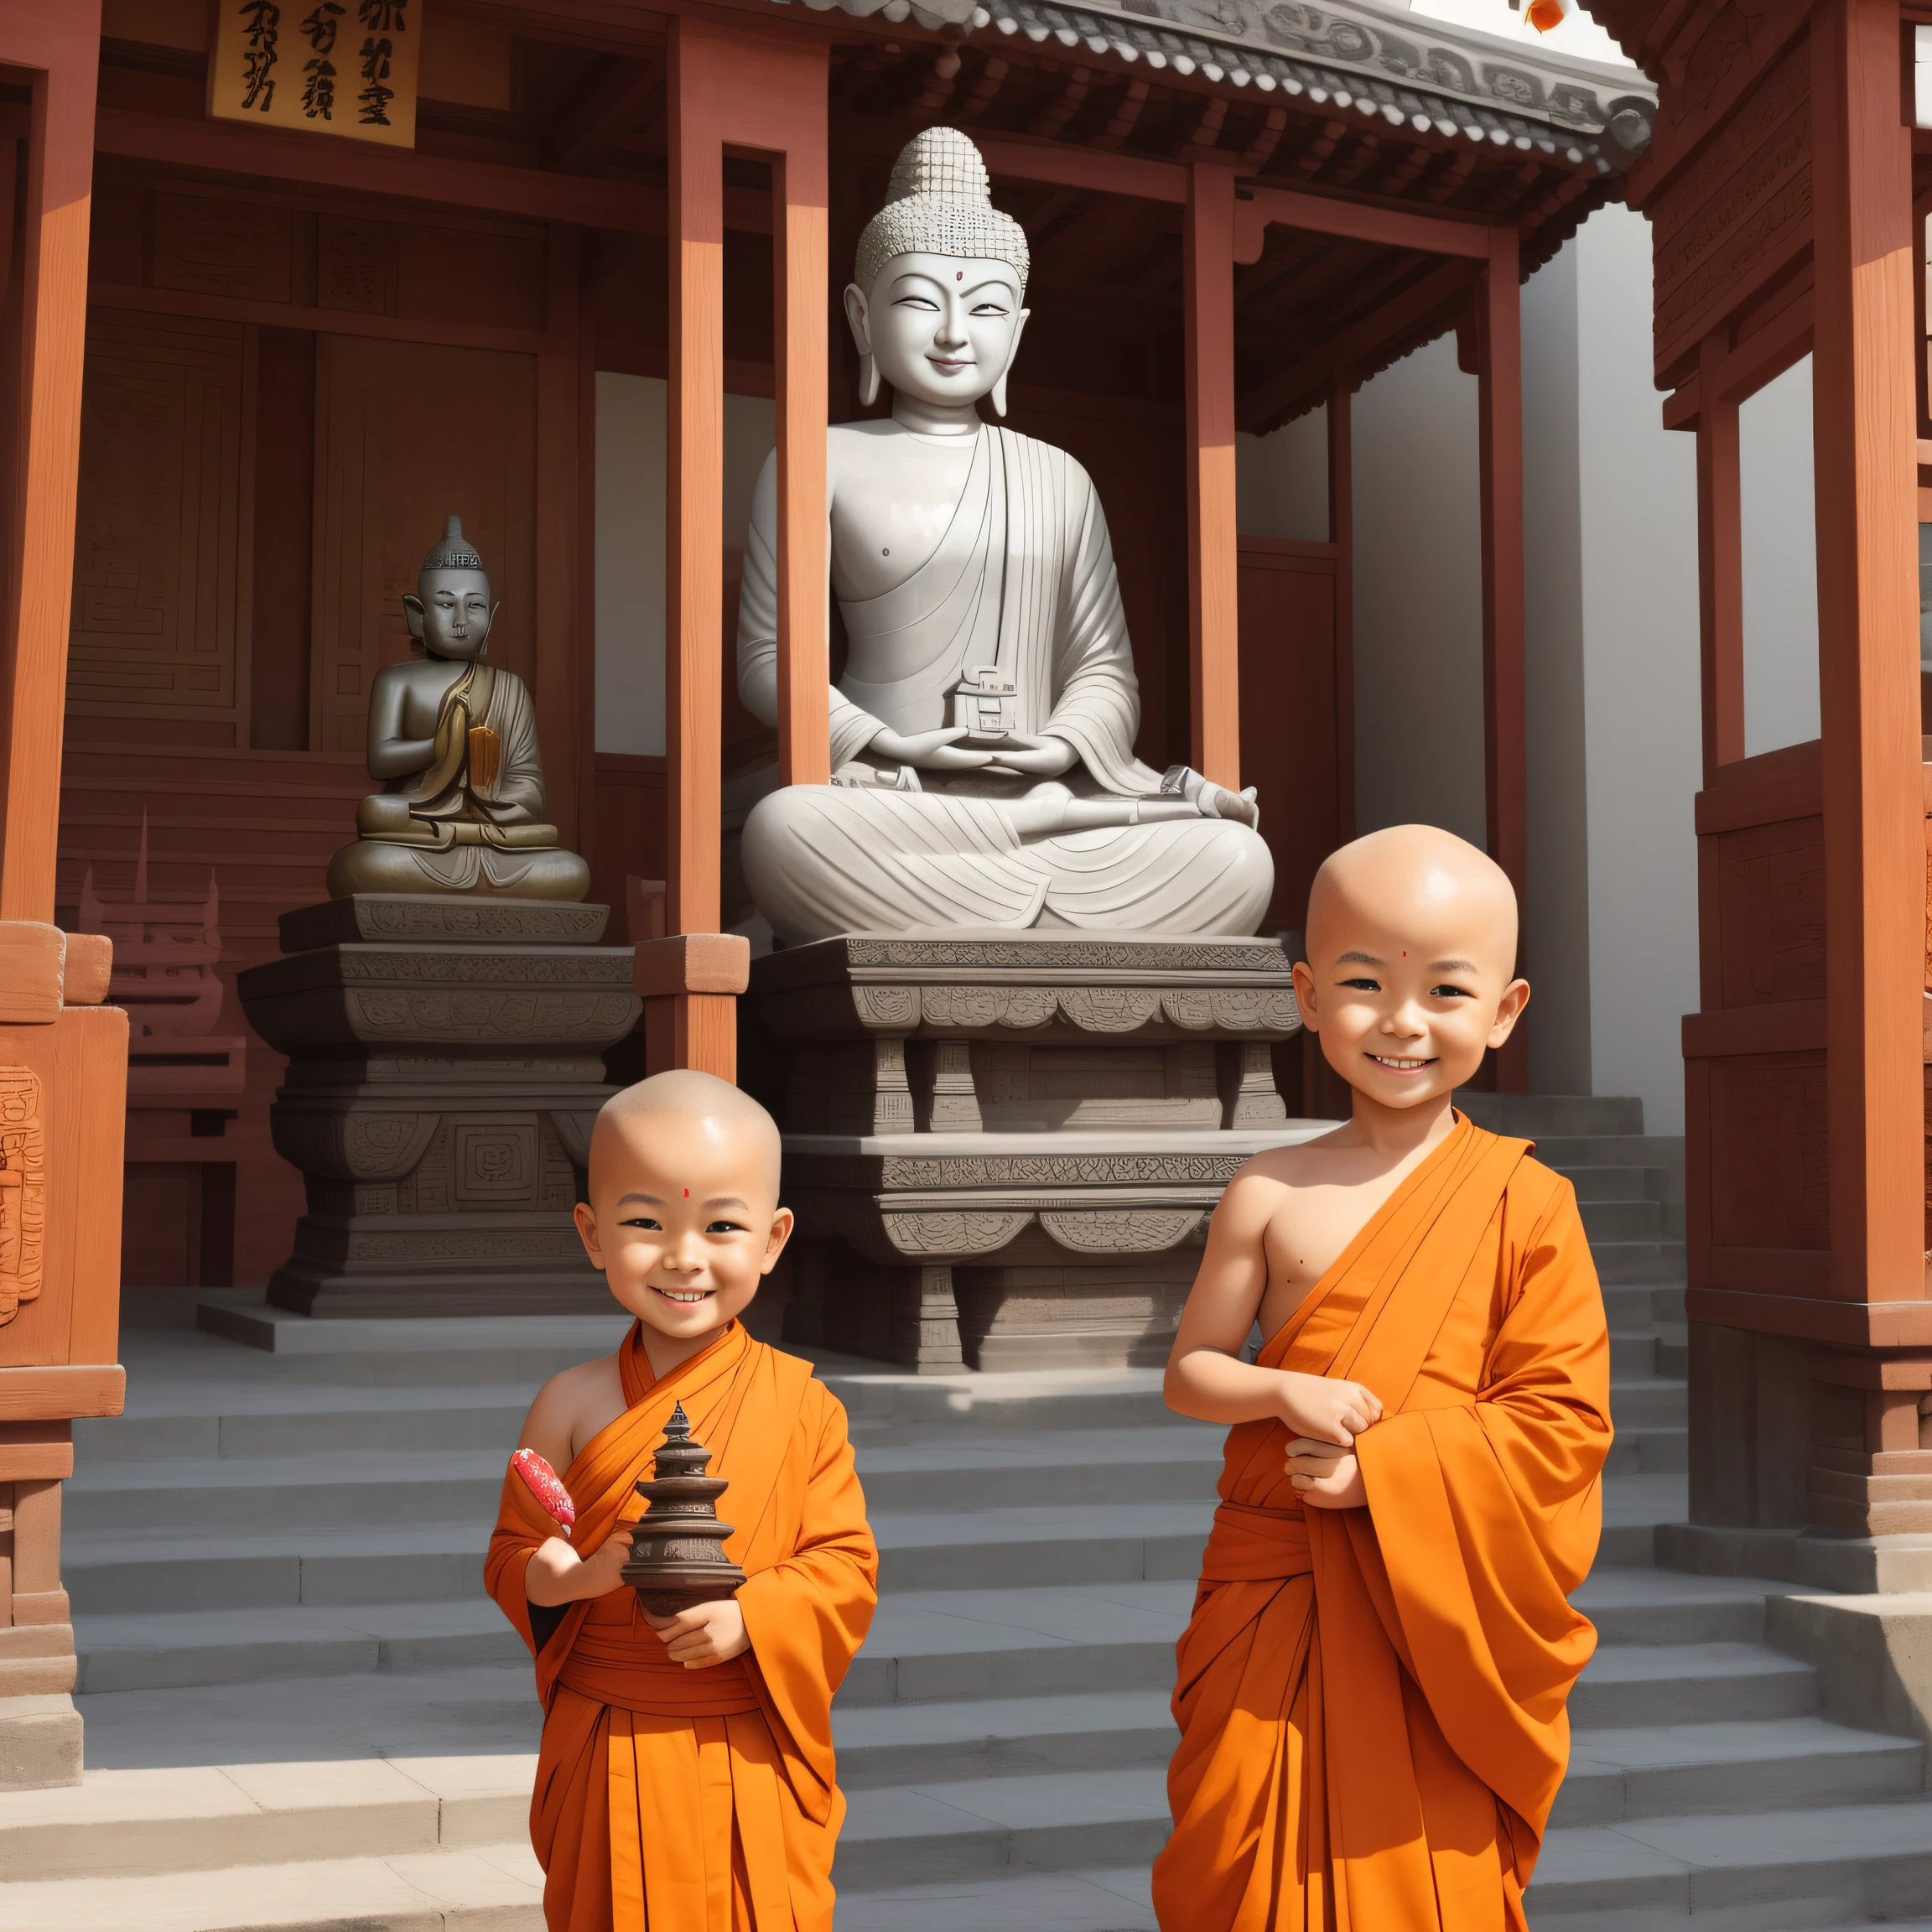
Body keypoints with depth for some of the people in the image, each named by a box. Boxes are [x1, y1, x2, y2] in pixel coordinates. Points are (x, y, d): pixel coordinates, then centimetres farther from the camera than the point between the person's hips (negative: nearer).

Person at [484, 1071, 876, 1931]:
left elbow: (845, 1566, -3)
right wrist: (583, 1574, -18)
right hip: (610, 1762, 1)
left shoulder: (800, 1403, -5)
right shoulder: (574, 1404, -3)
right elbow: (512, 1558, 3)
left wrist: (750, 1618, -20)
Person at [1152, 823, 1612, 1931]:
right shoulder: (1272, 1195, -1)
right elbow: (1188, 1373, 5)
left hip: (1443, 1611, -1)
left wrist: (1380, 1469, -16)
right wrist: (1286, 1393, -16)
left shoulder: (1529, 1205, -4)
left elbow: (1561, 1422, -7)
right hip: (1277, 1601, 1)